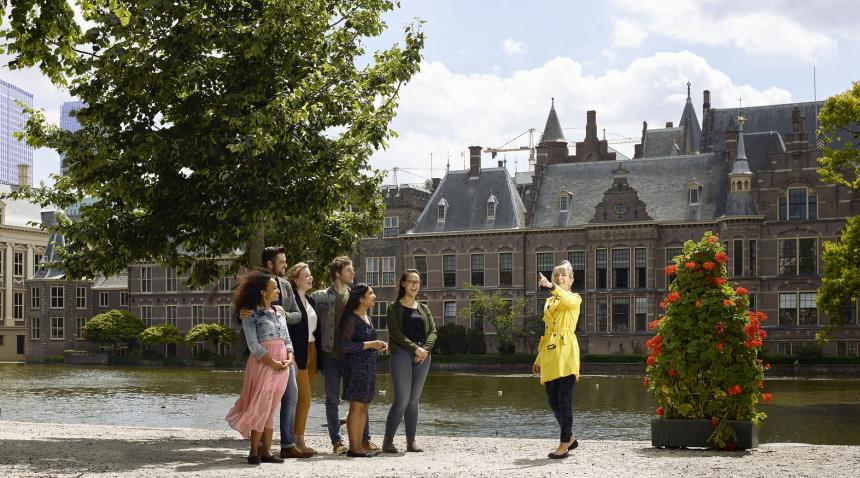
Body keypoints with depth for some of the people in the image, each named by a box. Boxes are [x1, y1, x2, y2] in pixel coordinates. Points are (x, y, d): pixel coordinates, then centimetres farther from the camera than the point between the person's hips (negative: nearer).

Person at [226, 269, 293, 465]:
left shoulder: (279, 311, 15)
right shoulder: (251, 314, -3)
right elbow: (253, 344, -10)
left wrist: (289, 357, -2)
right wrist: (272, 362, -16)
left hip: (282, 364, 6)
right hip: (262, 363, -6)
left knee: (271, 409, 7)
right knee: (261, 407, -6)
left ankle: (266, 451, 10)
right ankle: (254, 452, 1)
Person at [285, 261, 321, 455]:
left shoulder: (310, 301, 17)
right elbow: (287, 329, -15)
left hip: (312, 351, 8)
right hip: (298, 353, -8)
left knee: (302, 397, 8)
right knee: (305, 396, -9)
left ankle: (295, 437, 13)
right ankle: (299, 439, -4)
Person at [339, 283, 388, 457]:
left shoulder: (367, 317, 15)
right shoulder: (351, 318, -12)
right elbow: (344, 345, -18)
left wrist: (378, 345, 8)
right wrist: (369, 344, -18)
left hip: (369, 366, 9)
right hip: (356, 365, -9)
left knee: (364, 406, 9)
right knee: (356, 406, -7)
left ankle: (359, 445, 13)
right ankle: (353, 447, -3)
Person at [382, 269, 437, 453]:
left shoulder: (423, 309, 17)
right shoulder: (394, 308, 3)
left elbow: (433, 331, 8)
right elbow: (395, 333, -8)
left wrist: (425, 349, -10)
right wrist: (415, 348, -16)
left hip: (423, 355, 5)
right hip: (401, 353, -5)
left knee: (414, 400, 6)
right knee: (402, 400, -11)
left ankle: (411, 441, 10)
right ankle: (388, 441, -4)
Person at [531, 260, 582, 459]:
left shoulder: (575, 299, 3)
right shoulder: (549, 302, 20)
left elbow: (568, 301, -24)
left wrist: (552, 286, -40)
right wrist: (538, 359, 22)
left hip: (566, 350, -6)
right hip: (549, 353, 6)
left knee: (564, 399, -8)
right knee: (553, 400, 7)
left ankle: (564, 444, -4)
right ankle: (570, 438, 23)